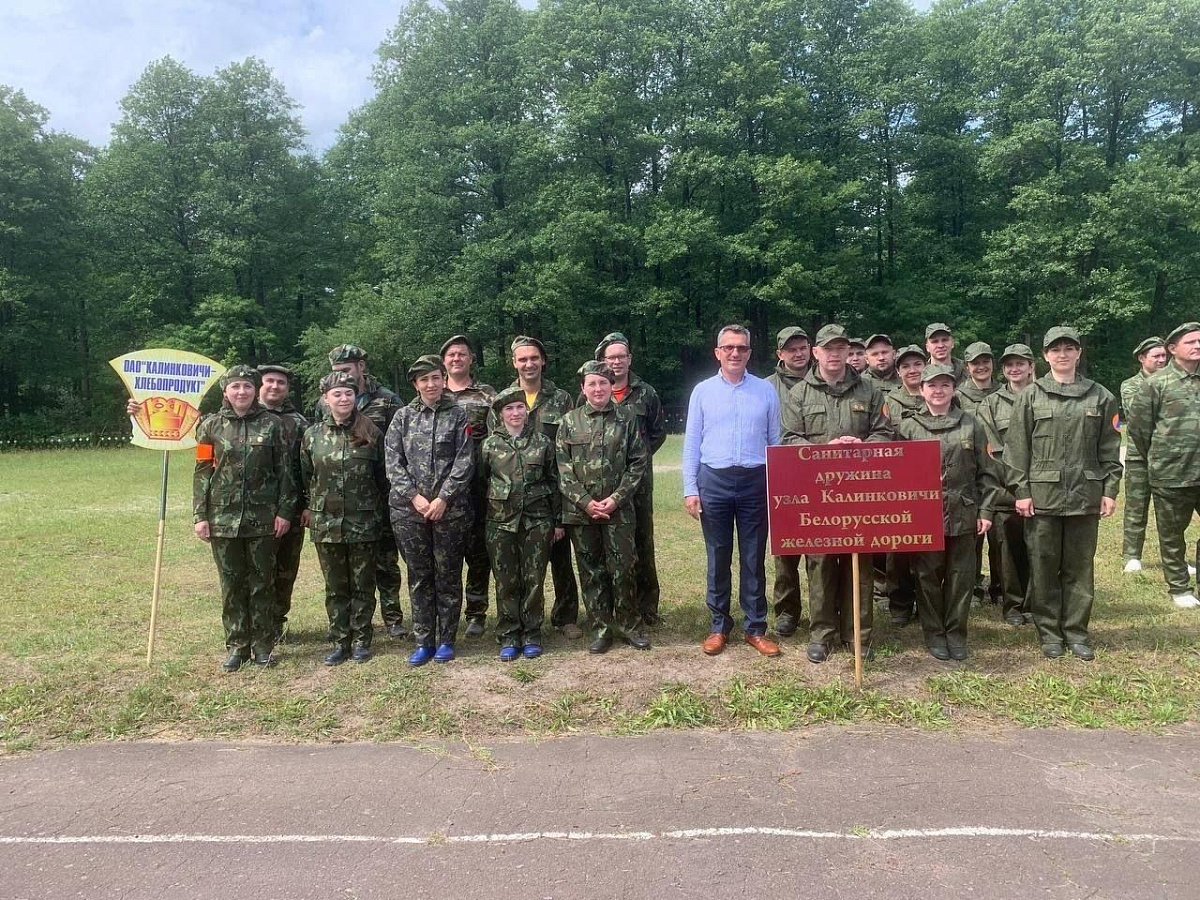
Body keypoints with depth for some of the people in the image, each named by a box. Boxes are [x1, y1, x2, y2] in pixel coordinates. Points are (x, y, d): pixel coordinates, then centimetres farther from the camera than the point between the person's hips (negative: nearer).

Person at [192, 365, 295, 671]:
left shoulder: (271, 424, 1)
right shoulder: (211, 426, 3)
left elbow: (284, 471, 1)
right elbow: (202, 474, 4)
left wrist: (284, 511, -5)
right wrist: (200, 516, -1)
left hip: (262, 517, -1)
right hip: (223, 517, 1)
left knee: (262, 583, 7)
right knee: (231, 584, 9)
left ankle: (262, 645, 19)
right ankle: (237, 646, 21)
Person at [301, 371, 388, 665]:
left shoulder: (371, 433, -2)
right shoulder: (313, 435, 3)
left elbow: (382, 477, 3)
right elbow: (305, 478, 11)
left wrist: (380, 512, 3)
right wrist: (307, 507, 7)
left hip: (363, 523, -2)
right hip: (326, 523, 2)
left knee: (363, 585, 8)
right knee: (335, 587, 11)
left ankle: (361, 641, 20)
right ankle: (340, 642, 21)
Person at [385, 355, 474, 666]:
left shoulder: (459, 415, 3)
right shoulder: (403, 417, 9)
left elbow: (465, 462, -5)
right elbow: (393, 461, 2)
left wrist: (443, 498, -13)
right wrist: (414, 496, -9)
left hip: (450, 509, -2)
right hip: (409, 509, 2)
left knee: (448, 575, 5)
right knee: (419, 576, 8)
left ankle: (446, 640, 17)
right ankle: (423, 642, 18)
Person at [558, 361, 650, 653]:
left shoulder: (626, 418, 3)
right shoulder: (569, 421, 4)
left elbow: (639, 462, 0)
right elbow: (562, 468, 0)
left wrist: (617, 498, -9)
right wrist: (585, 501, -10)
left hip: (619, 509, -1)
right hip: (580, 510, 1)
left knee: (622, 570, 2)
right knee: (591, 572, 8)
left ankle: (629, 625, 20)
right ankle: (601, 628, 20)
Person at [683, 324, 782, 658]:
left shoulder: (766, 391, 6)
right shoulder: (703, 391, 5)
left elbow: (776, 441, 8)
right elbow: (691, 443, 4)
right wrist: (690, 489, -2)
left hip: (755, 482, 0)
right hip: (714, 481, 0)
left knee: (754, 559, 7)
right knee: (718, 558, 7)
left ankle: (755, 628, 17)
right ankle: (719, 626, 19)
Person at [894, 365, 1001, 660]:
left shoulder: (970, 425, 5)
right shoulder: (907, 427, 3)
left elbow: (986, 472, 5)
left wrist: (985, 511, 0)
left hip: (963, 514, 1)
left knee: (961, 575, 7)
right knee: (928, 575, 6)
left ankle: (956, 633, 21)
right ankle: (934, 634, 20)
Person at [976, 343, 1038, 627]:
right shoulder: (990, 405, 8)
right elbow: (991, 452, 1)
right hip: (1005, 490, 0)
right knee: (1010, 548, 2)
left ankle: (1033, 603, 15)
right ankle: (1012, 606, 15)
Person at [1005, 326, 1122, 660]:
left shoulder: (1100, 397, 7)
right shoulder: (1031, 396, 2)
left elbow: (1109, 449, 8)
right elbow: (1017, 447, -1)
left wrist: (1110, 490, 2)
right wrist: (1020, 490, -7)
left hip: (1085, 495, 2)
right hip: (1042, 495, -1)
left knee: (1080, 567, 9)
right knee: (1044, 567, 5)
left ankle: (1076, 631, 21)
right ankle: (1048, 632, 17)